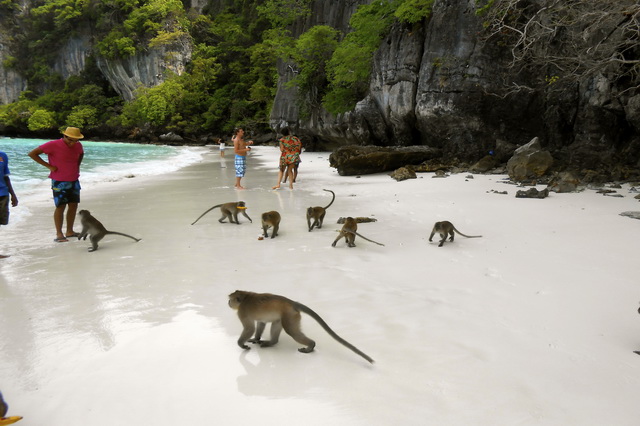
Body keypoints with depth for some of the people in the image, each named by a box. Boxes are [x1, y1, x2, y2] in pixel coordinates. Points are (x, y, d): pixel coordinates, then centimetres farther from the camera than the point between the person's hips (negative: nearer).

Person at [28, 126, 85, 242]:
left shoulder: (78, 145, 2)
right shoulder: (53, 145, -15)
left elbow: (81, 153, 27)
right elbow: (32, 154, -12)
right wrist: (48, 166, -15)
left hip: (74, 181, 6)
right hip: (59, 182, -6)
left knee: (73, 205, 7)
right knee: (60, 207, -6)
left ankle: (70, 231, 17)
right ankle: (59, 234, 0)